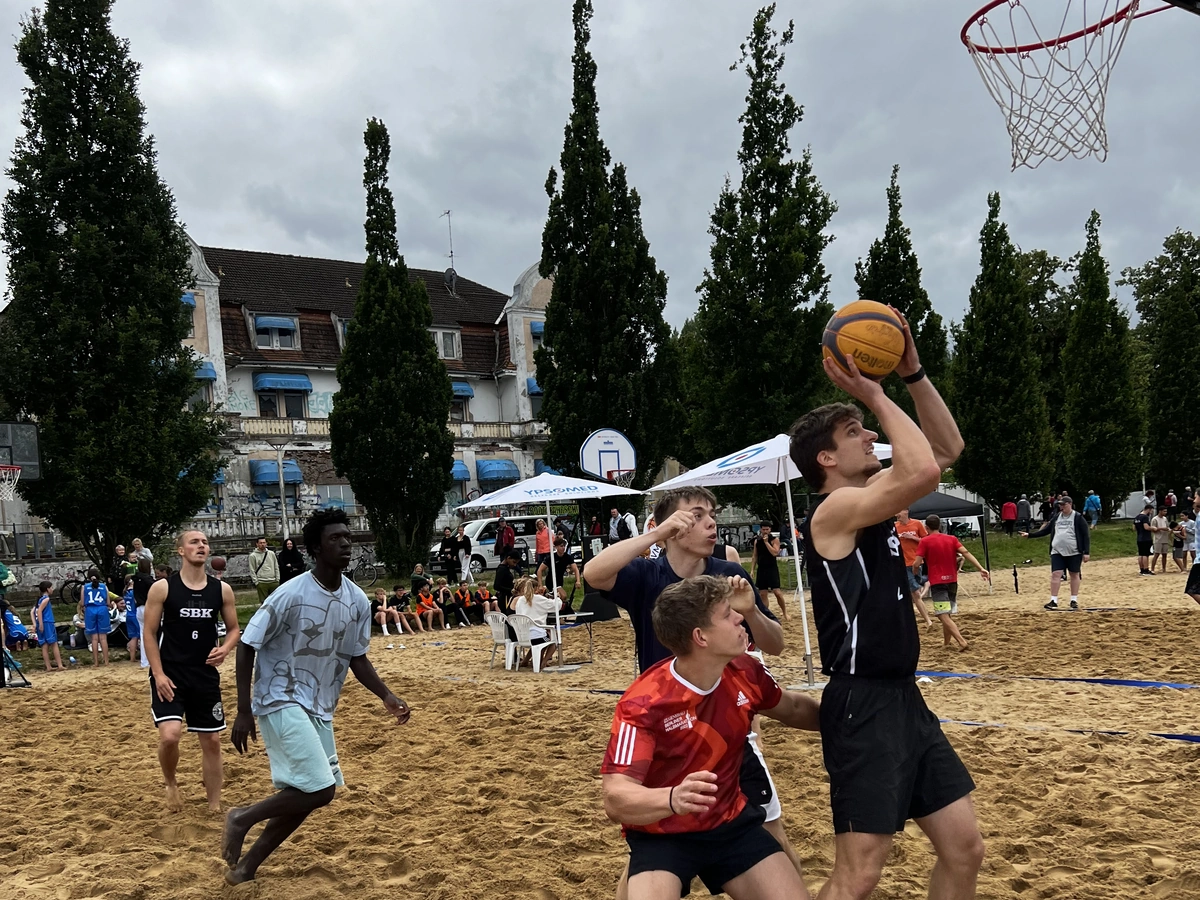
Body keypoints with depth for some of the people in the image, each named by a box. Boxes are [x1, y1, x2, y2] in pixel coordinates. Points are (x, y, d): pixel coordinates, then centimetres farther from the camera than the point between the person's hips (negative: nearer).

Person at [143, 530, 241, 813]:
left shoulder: (222, 590, 0)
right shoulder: (162, 588, -7)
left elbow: (234, 628, 10)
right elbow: (150, 633, -4)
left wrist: (225, 648, -12)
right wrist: (158, 674, -12)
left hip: (206, 676, 3)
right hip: (170, 675, -3)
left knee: (211, 740, 7)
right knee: (170, 735, -19)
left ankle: (214, 806, 21)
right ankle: (171, 784, 12)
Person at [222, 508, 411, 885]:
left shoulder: (357, 601, -2)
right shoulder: (291, 594, -21)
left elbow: (356, 657, 8)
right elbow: (247, 646, -14)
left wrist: (386, 696, -6)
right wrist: (244, 711, -15)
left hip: (319, 709, 7)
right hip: (281, 702, -7)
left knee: (303, 796, 11)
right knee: (319, 789, -15)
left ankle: (246, 866, 29)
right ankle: (241, 818, 8)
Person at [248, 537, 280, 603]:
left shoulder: (271, 554, 8)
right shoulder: (253, 556, -2)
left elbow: (276, 567, 11)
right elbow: (252, 571, -4)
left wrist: (277, 579, 3)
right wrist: (256, 582, -9)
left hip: (273, 582, 3)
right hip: (262, 583, -3)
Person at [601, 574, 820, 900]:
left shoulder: (744, 672, -9)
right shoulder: (642, 704, -27)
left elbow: (794, 708, 14)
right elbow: (615, 799, -34)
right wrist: (672, 799, -52)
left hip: (732, 824, 5)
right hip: (661, 834, -5)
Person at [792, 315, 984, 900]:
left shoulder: (871, 497, 11)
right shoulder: (833, 511, -15)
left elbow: (947, 448, 16)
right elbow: (922, 472, -30)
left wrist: (913, 373, 5)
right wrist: (875, 396, -18)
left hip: (905, 698, 9)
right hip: (863, 705, -9)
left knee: (964, 848, 12)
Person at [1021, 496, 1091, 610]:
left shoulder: (1078, 518, -4)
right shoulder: (1056, 517, 10)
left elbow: (1086, 535, -4)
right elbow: (1046, 530, 14)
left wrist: (1086, 552, -9)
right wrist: (1030, 534, 5)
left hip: (1074, 553, -3)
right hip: (1057, 552, 3)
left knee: (1074, 574, 7)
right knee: (1055, 574, -5)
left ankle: (1074, 600, 17)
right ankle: (1053, 601, -5)